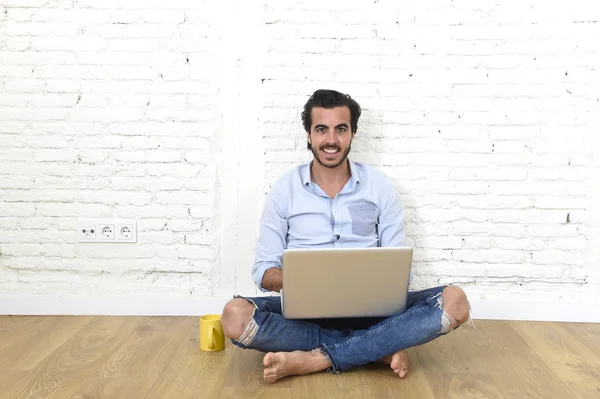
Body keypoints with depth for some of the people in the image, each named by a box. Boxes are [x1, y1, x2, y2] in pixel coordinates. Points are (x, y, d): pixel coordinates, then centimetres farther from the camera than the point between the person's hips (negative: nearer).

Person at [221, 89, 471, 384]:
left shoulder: (380, 187, 5)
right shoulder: (284, 190, 2)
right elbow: (264, 272, 2)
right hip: (305, 309, 0)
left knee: (454, 301, -24)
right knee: (236, 316, -31)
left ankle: (318, 358, -25)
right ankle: (379, 349, -22)